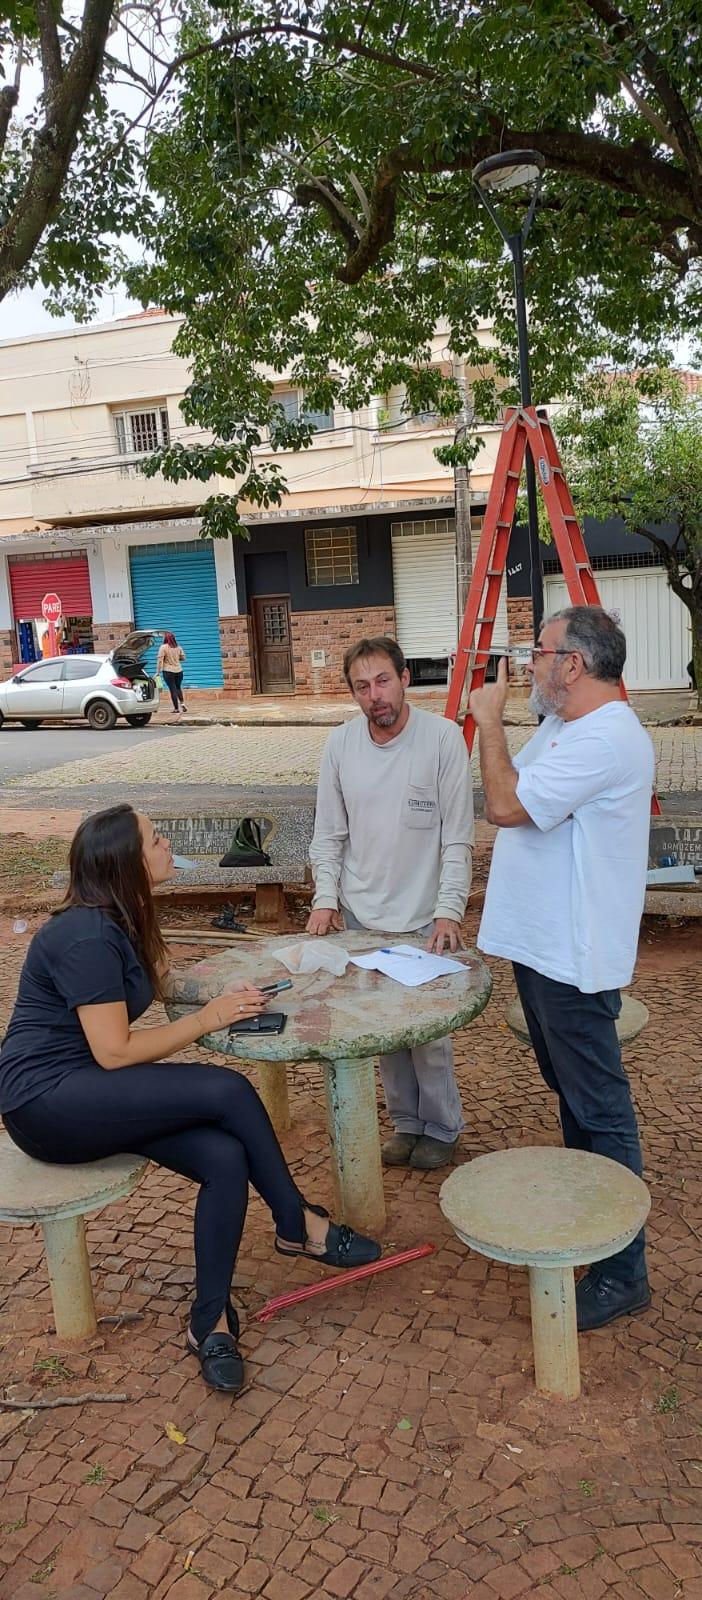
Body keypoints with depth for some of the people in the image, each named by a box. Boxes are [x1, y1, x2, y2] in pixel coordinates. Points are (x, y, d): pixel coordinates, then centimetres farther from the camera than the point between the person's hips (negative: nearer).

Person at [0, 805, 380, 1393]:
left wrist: (221, 994, 3)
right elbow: (115, 1052, -22)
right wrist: (207, 1019, -13)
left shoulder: (120, 920, 8)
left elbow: (158, 980, 23)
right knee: (227, 1091, -23)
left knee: (226, 1160, -16)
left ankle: (211, 1321, -1)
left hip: (92, 1093, 9)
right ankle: (298, 1226, -1)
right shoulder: (87, 937, -21)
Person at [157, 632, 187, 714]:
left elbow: (160, 660, -11)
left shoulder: (163, 647, -9)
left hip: (168, 671, -4)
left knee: (173, 689, -1)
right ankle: (181, 703, 10)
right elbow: (183, 658, 11)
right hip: (179, 670, 4)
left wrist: (158, 671, -7)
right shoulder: (178, 647, 4)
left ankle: (177, 709, -1)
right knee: (178, 687, 22)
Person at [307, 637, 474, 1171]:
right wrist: (325, 898, -3)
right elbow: (329, 833, 7)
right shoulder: (340, 743, -1)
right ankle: (406, 1121, 33)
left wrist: (449, 910, -16)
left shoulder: (443, 737, -12)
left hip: (423, 919, -3)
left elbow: (458, 837, -10)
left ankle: (442, 1127, 26)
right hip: (359, 915, 4)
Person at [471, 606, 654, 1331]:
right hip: (542, 945, 11)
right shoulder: (564, 727, 12)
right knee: (571, 1093, 23)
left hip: (573, 958, -11)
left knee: (599, 1108, -1)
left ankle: (622, 1272, 12)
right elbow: (510, 800, 19)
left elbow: (505, 805, -27)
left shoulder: (605, 738, -23)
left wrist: (489, 722, -17)